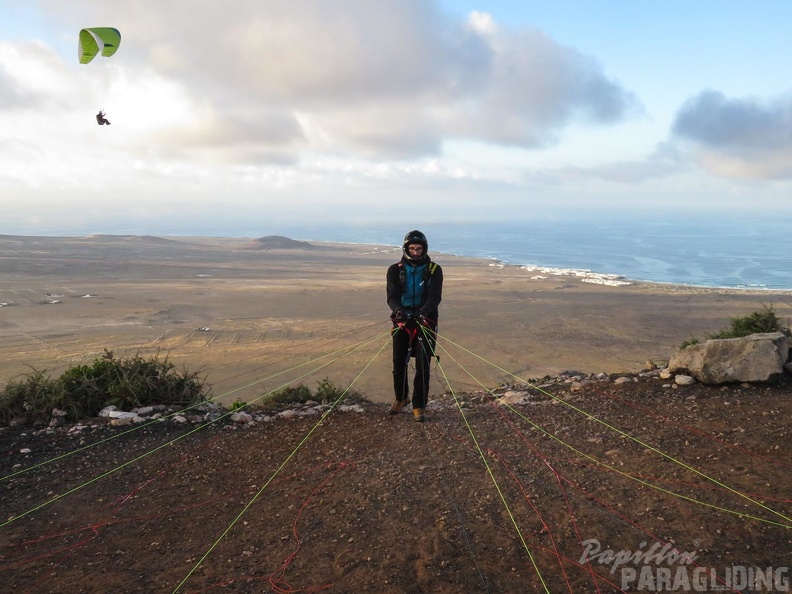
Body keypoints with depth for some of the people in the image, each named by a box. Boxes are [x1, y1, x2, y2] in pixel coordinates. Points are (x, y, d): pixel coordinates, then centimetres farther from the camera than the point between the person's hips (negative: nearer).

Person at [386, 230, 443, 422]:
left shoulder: (434, 270, -3)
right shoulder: (395, 270, -1)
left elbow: (435, 296, -16)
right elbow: (392, 296, -11)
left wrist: (425, 310, -37)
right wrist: (398, 310, -34)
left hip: (425, 321, -1)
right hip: (402, 321, 1)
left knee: (423, 366, -5)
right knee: (399, 363, 4)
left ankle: (419, 406, 6)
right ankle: (401, 398, 29)